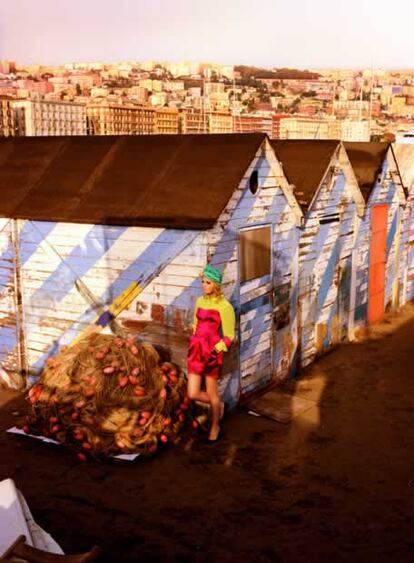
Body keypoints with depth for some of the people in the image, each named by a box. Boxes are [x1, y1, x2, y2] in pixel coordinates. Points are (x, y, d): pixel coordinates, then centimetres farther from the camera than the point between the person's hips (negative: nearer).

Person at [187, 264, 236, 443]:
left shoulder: (224, 306, -10)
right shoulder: (200, 301, 8)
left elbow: (229, 336, -7)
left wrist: (215, 349, -15)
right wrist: (195, 345, 13)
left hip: (212, 353, -6)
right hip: (196, 351, 6)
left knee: (212, 393, 7)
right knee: (193, 394, 3)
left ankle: (215, 427, 30)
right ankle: (218, 405, 32)